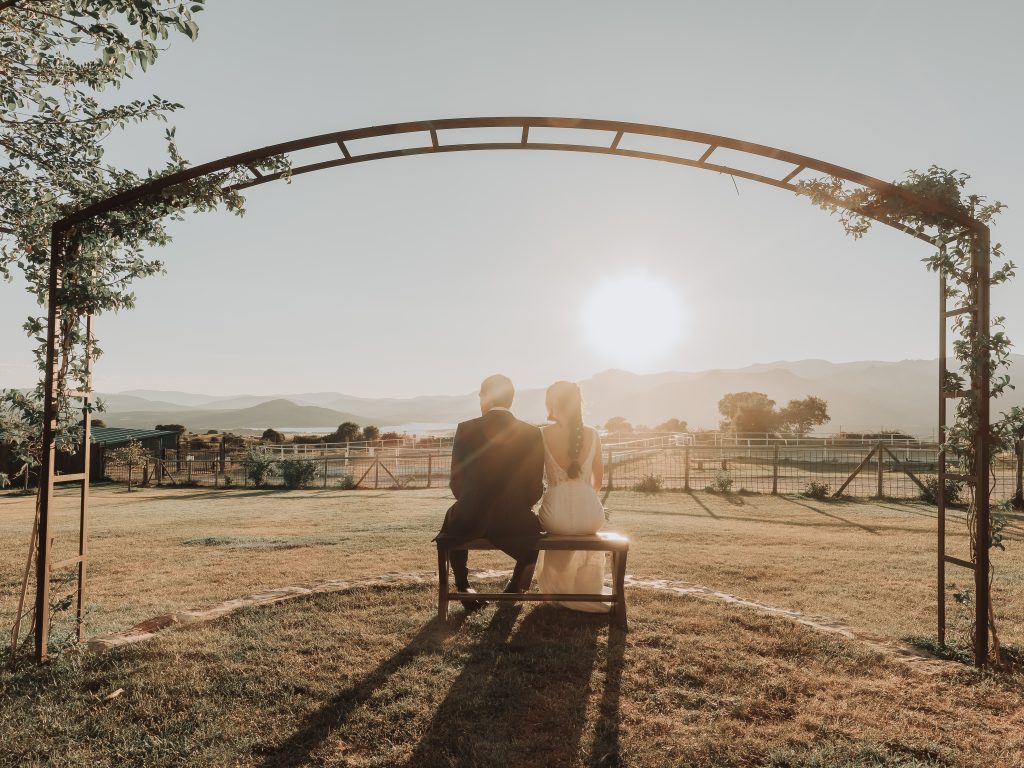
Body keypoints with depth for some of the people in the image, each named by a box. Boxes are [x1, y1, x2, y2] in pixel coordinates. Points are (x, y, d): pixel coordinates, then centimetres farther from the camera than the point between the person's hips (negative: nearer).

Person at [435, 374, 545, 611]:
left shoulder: (466, 429, -6)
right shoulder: (532, 433, -3)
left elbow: (456, 483, 0)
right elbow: (536, 488, -1)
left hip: (471, 521, 0)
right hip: (516, 522, 1)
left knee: (452, 518, 36)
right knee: (535, 526, 36)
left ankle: (463, 588, 36)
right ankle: (516, 588, 39)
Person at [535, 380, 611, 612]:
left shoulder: (543, 435, -5)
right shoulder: (592, 434, 2)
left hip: (556, 514, -1)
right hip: (590, 513, 1)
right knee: (587, 527, 39)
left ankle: (561, 588, 49)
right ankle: (587, 590, 51)